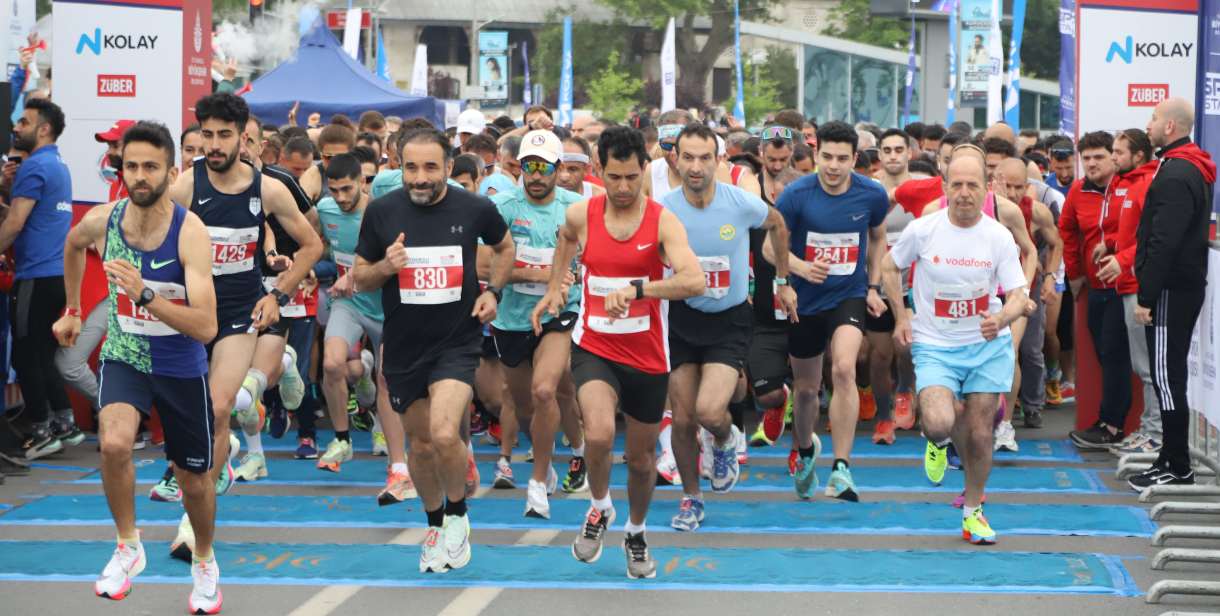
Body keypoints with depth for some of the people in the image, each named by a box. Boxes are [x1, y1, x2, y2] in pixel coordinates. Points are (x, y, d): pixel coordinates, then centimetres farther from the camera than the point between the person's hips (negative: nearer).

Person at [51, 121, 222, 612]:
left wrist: (145, 296, -41)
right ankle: (128, 547, -4)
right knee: (114, 444, -28)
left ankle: (204, 563, 42)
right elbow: (73, 245, 15)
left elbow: (206, 327, -31)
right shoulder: (102, 221, -13)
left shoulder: (189, 231, -24)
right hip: (124, 357, 2)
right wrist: (71, 310, 21)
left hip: (182, 369, -1)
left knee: (194, 481, 13)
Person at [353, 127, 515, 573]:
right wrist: (385, 267, -17)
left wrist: (493, 291, 1)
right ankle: (435, 525, 37)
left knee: (444, 435, -23)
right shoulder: (381, 212, -5)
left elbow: (504, 246, 16)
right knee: (421, 444, 12)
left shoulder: (475, 209, -6)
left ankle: (458, 515, 4)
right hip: (403, 347, 2)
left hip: (456, 341, -2)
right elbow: (359, 278, 5)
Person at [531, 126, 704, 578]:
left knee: (641, 458, 13)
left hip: (648, 358, 0)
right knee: (598, 434, -27)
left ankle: (636, 533, 43)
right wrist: (554, 287, 18)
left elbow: (694, 281, -29)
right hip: (594, 349, 0)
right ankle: (599, 509, 3)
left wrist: (636, 289, -38)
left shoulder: (663, 222, -12)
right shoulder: (580, 215, -4)